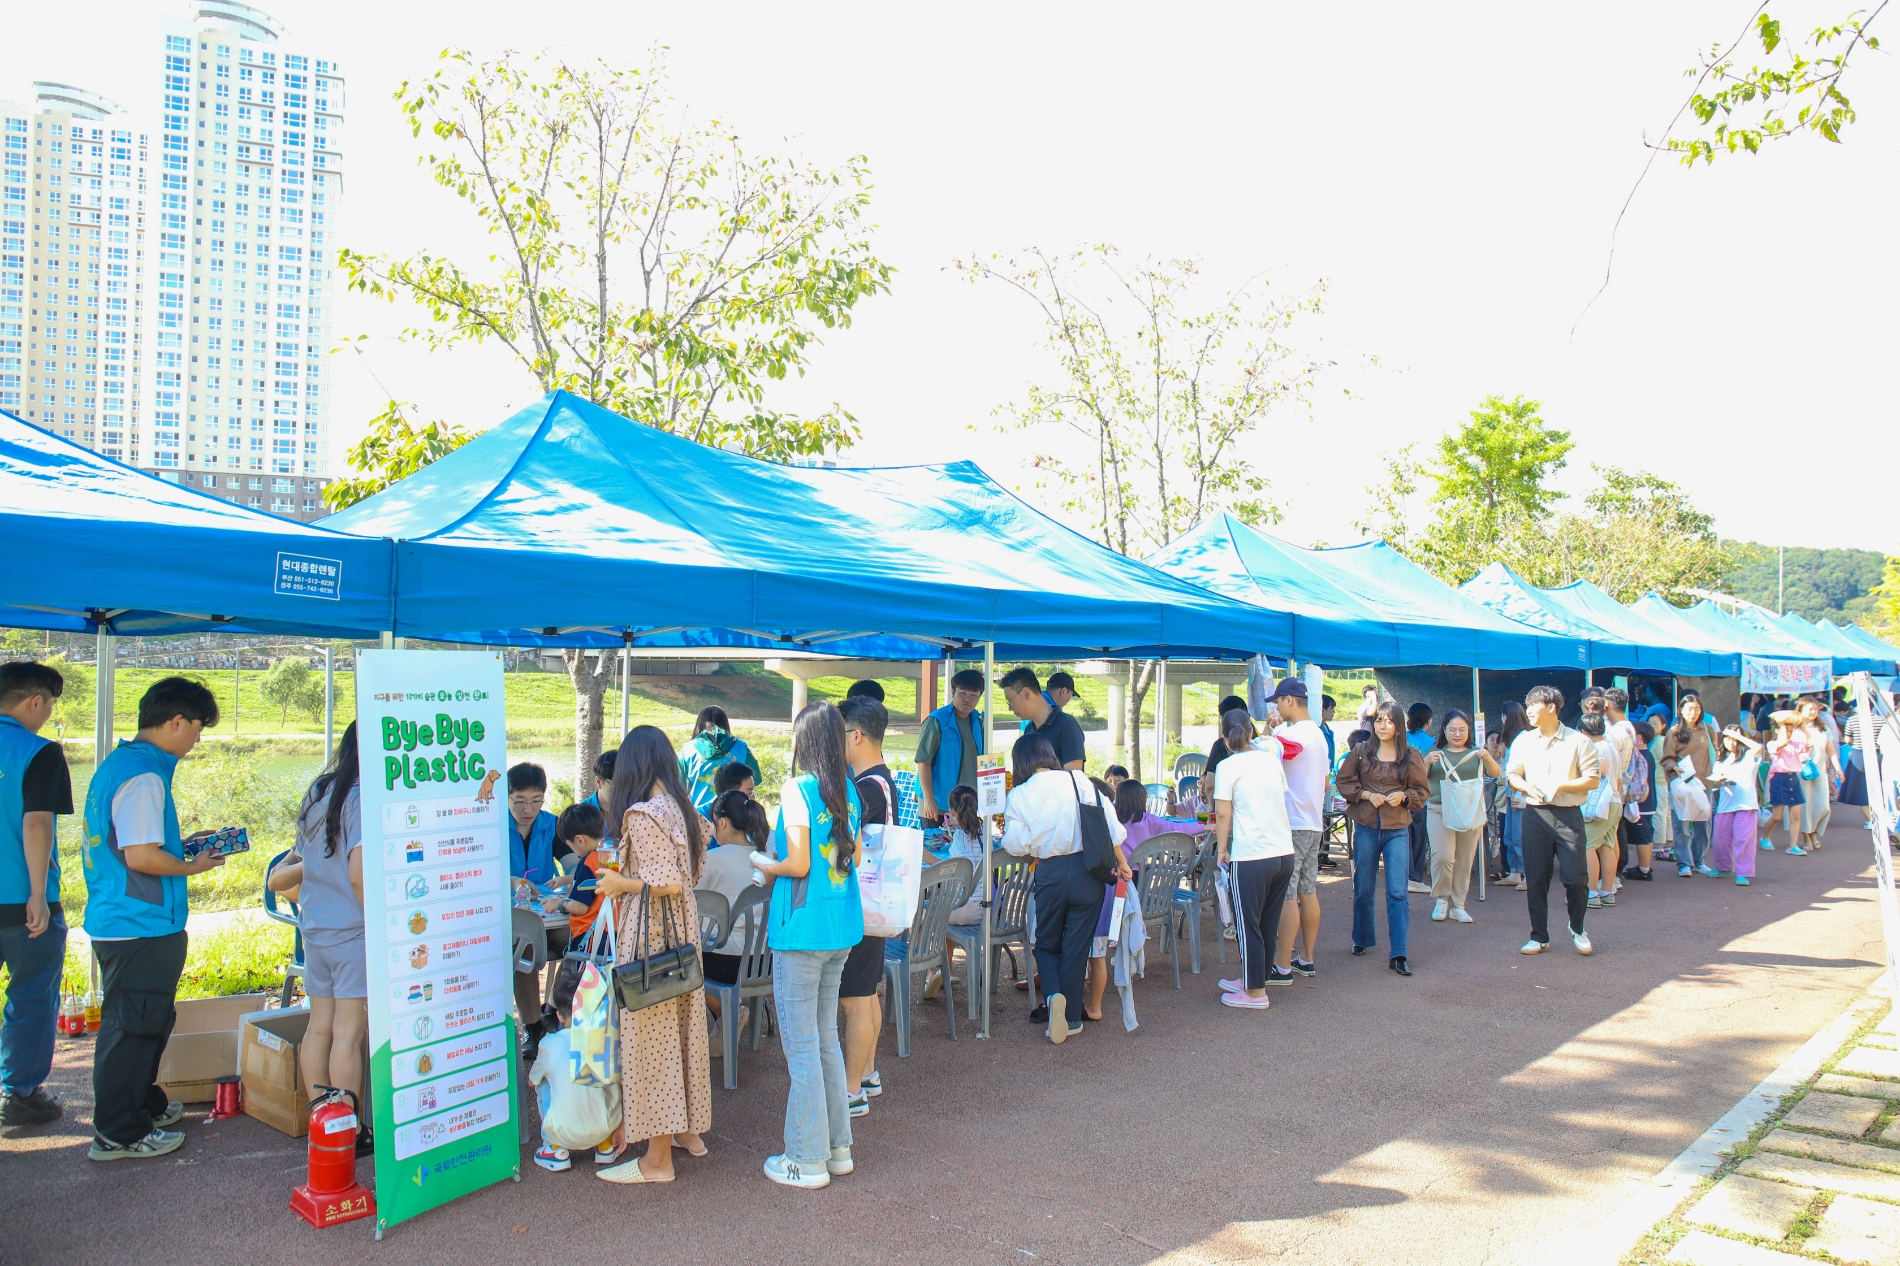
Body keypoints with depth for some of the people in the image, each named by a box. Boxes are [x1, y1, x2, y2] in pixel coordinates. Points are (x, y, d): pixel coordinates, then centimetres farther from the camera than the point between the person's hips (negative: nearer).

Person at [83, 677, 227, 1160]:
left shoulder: (117, 763, 12)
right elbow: (141, 856, -24)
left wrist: (182, 849, 15)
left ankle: (144, 1104, 36)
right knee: (132, 1027, 0)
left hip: (115, 919, 10)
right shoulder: (143, 776, -20)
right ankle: (119, 1134, 10)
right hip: (141, 928, -10)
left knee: (144, 1022, 22)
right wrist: (194, 867, -9)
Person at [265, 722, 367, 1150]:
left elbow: (301, 860, 21)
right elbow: (359, 875, -21)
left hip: (314, 931, 8)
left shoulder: (318, 794, 10)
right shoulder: (362, 799, -15)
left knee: (320, 1027, 12)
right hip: (353, 932, -8)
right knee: (349, 1033, -1)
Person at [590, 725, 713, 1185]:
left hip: (649, 936, -8)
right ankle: (688, 1129, 31)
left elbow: (666, 884, -23)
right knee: (681, 1028, 18)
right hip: (684, 929, 9)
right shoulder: (682, 807, 7)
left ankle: (657, 1159, 8)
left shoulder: (641, 814, -18)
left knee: (649, 1035, 0)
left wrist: (620, 884, -8)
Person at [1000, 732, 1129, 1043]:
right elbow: (1112, 828, -2)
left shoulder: (1018, 796, -3)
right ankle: (1070, 1016, 14)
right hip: (1087, 871, 1)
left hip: (1049, 875, -1)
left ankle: (1053, 996, -6)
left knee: (1047, 944, 18)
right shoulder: (1079, 781, -1)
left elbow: (1016, 845, -9)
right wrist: (1121, 863, 13)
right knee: (1076, 947, 11)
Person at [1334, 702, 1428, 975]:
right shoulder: (1361, 751, 2)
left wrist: (1404, 796, -13)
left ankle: (1399, 954, -5)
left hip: (1398, 829, -1)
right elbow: (1343, 782, 4)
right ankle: (1362, 940, 32)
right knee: (1362, 888, 12)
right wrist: (1367, 794, -12)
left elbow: (1422, 791, 7)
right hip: (1365, 827, 1)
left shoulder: (1411, 756, 1)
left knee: (1397, 891, -8)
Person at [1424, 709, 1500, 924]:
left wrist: (1487, 758, -20)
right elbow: (1420, 781, 4)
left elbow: (1496, 773, 0)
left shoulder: (1475, 753, 12)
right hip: (1439, 811, -2)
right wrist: (1427, 762, -14)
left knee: (1464, 861, 3)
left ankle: (1458, 905, 13)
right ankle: (1440, 899, 2)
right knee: (1443, 856, -15)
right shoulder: (1436, 752, 9)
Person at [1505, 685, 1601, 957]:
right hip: (1535, 814, 3)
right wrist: (1526, 786, -9)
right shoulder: (1524, 741, 9)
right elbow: (1511, 773, 12)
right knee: (1536, 878, 4)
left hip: (1568, 814, -3)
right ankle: (1539, 936, 15)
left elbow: (1593, 780, -2)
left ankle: (1577, 929, 22)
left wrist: (1560, 786, -15)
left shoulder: (1577, 741, -1)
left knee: (1576, 877, -4)